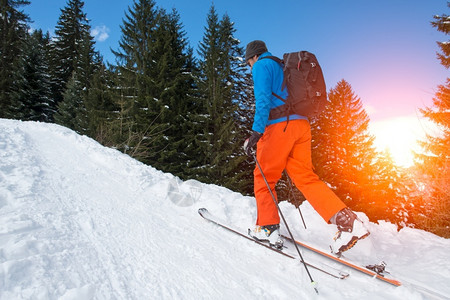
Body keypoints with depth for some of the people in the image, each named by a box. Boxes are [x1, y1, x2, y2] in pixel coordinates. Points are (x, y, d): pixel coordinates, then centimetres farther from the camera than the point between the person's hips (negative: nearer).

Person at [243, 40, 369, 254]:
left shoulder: (261, 66, 5)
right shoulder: (282, 67, 31)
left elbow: (263, 99, -12)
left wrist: (256, 131, -19)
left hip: (280, 125, -8)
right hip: (301, 124, 8)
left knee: (263, 177, 4)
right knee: (305, 177, 4)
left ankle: (268, 228, 6)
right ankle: (348, 222, -5)